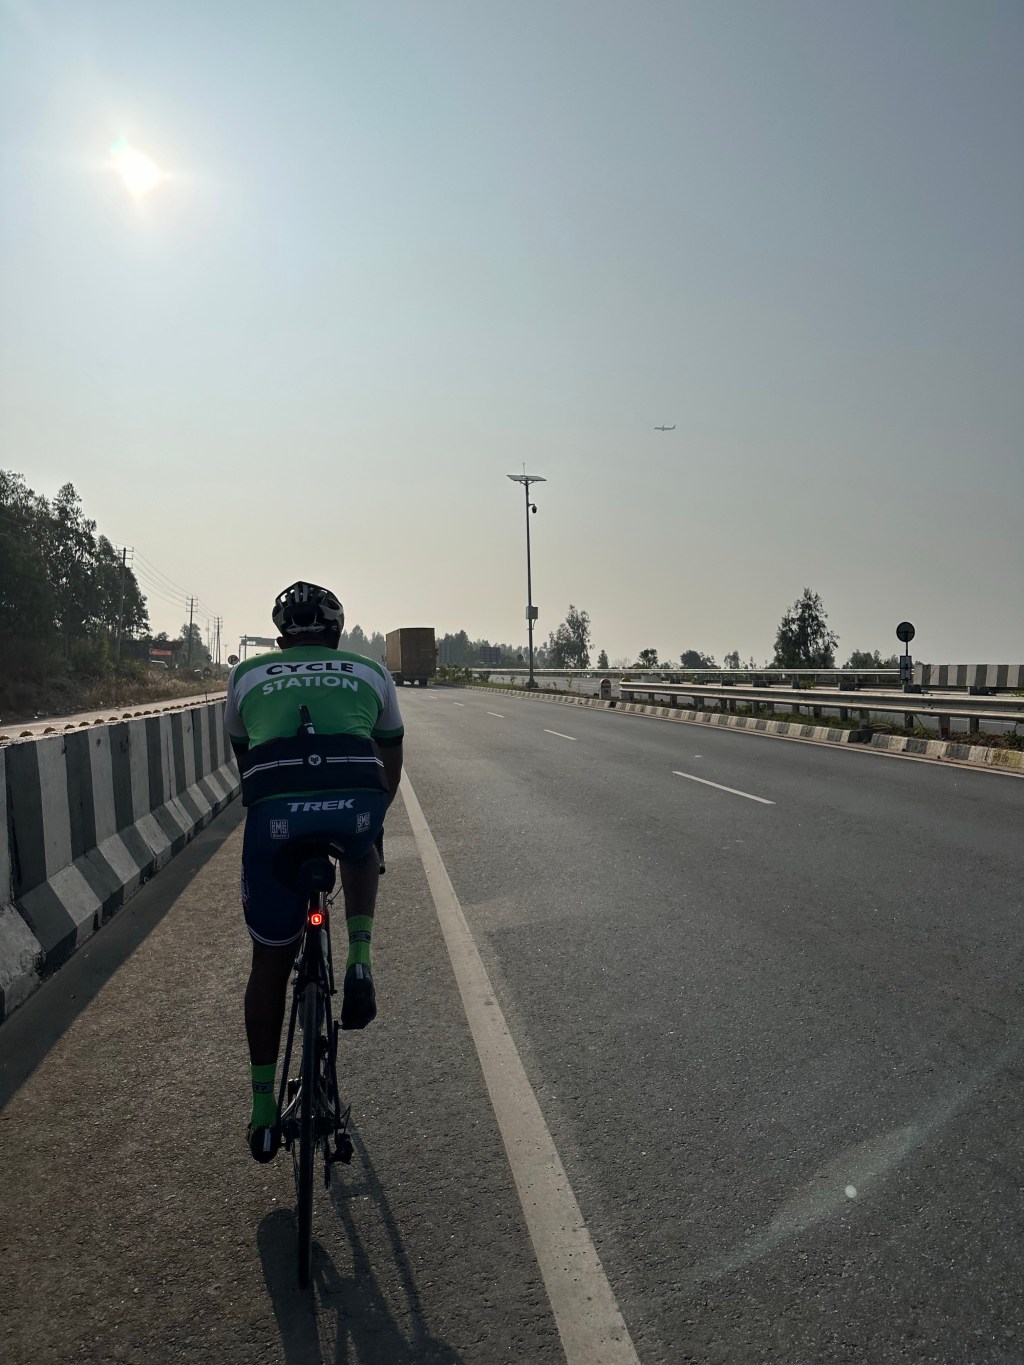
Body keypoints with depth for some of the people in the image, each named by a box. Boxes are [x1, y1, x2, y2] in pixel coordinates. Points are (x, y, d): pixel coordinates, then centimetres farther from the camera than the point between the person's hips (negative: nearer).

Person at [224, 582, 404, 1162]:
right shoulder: (371, 672, 26)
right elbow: (392, 765, 33)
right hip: (354, 802, 0)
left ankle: (264, 1108, 30)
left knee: (271, 963, 20)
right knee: (362, 853, 37)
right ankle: (360, 959, 14)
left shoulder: (248, 675, 28)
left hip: (274, 809, 1)